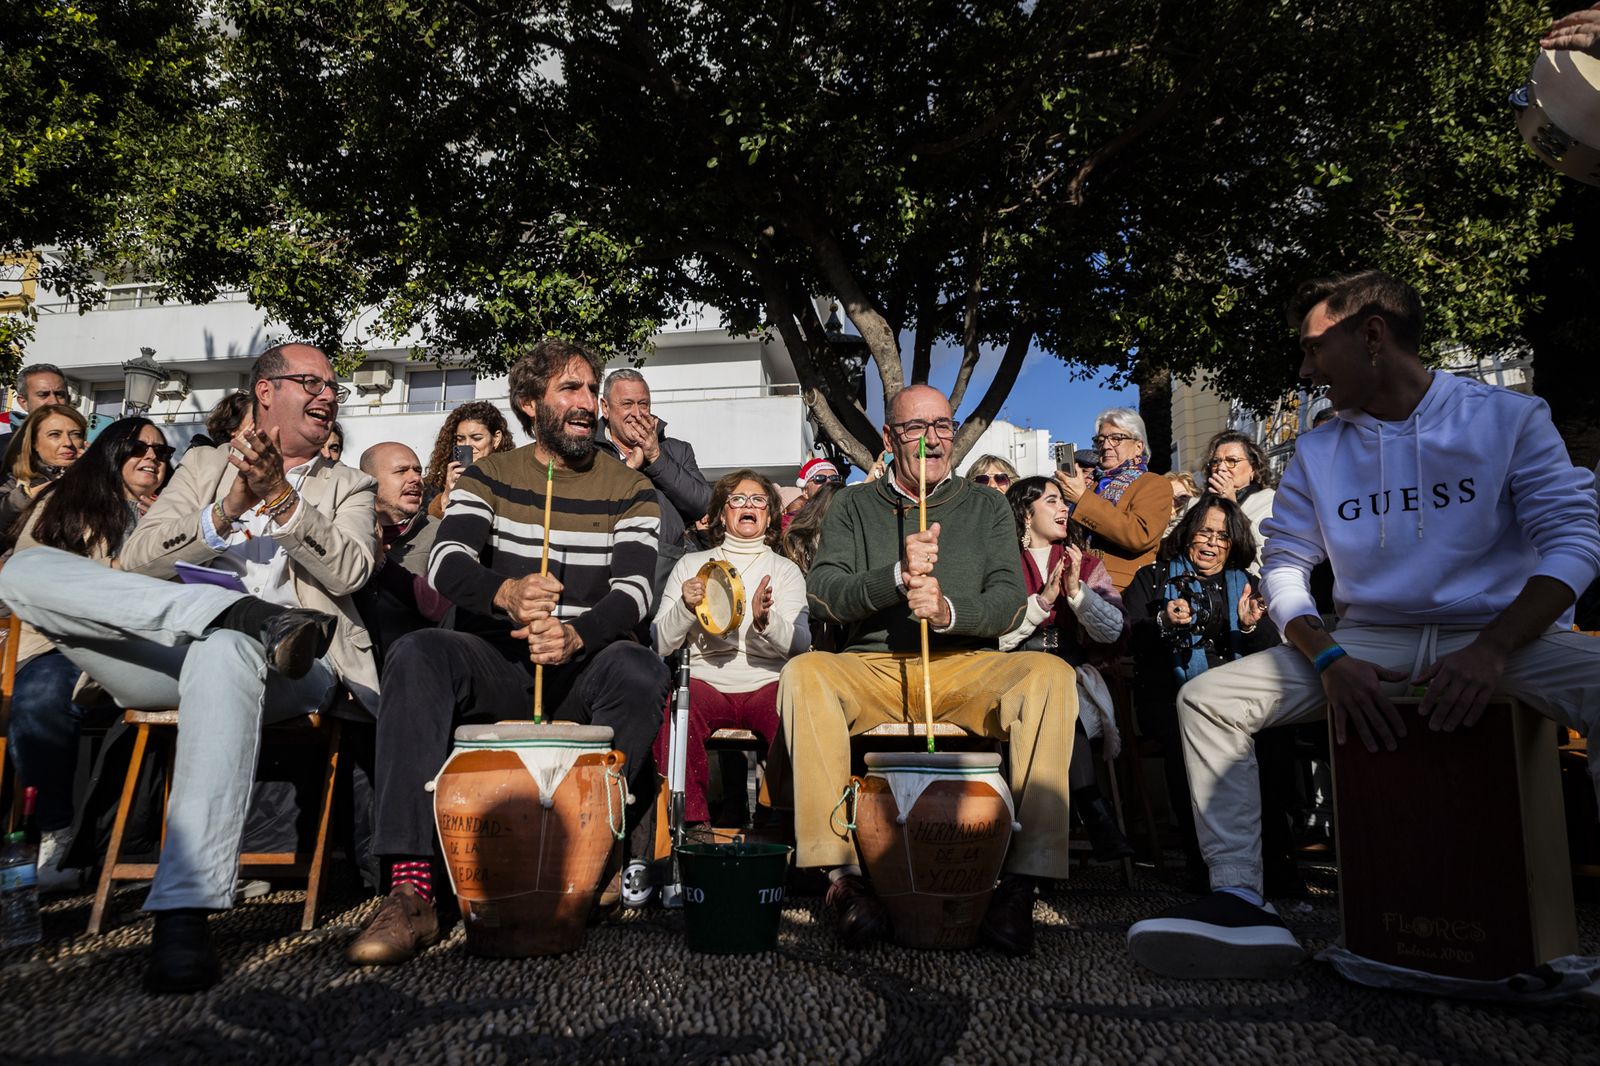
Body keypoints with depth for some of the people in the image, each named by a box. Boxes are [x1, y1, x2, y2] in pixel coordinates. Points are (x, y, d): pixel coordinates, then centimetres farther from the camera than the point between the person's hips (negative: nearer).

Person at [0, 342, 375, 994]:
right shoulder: (204, 465, 25)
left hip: (275, 669, -2)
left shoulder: (347, 487, 22)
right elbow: (135, 562, 11)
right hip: (166, 663, 3)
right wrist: (225, 514, -6)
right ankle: (252, 614, -33)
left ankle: (183, 910, -44)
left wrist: (282, 500, -10)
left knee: (222, 651, -40)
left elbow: (351, 572, 2)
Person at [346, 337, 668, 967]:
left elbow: (634, 588, -8)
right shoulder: (487, 477, 9)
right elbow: (446, 561, -9)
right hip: (496, 664, 1)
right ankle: (411, 890, -33)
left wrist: (578, 634, -31)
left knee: (641, 672, -32)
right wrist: (504, 594, -33)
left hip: (584, 670, 0)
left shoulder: (629, 489, 7)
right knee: (415, 656, -29)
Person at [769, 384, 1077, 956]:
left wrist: (949, 610, -21)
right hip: (870, 668, 0)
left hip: (964, 667, 1)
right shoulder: (853, 505, 13)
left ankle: (1023, 880, -29)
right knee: (803, 673, -31)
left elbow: (1010, 602, 1)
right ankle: (841, 872, -30)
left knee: (1049, 675, -29)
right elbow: (821, 594, -2)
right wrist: (896, 577, -20)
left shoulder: (986, 506, 14)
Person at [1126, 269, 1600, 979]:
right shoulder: (1316, 454, 12)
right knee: (1208, 698, -17)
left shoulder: (1508, 419, 3)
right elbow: (1284, 569, 8)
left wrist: (1491, 652, -22)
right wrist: (1329, 660, -13)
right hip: (1369, 641, 3)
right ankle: (1240, 899, -21)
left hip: (1500, 634, -2)